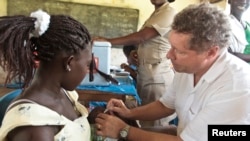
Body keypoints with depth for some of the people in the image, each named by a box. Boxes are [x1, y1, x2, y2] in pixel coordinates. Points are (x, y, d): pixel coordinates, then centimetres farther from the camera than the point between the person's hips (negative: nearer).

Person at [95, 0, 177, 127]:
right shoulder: (157, 13, 17)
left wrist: (108, 41, -15)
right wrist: (138, 51, 6)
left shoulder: (169, 13, -12)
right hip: (146, 75, 9)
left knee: (155, 124, -2)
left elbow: (141, 37, -17)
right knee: (146, 120, 13)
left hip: (158, 77, -9)